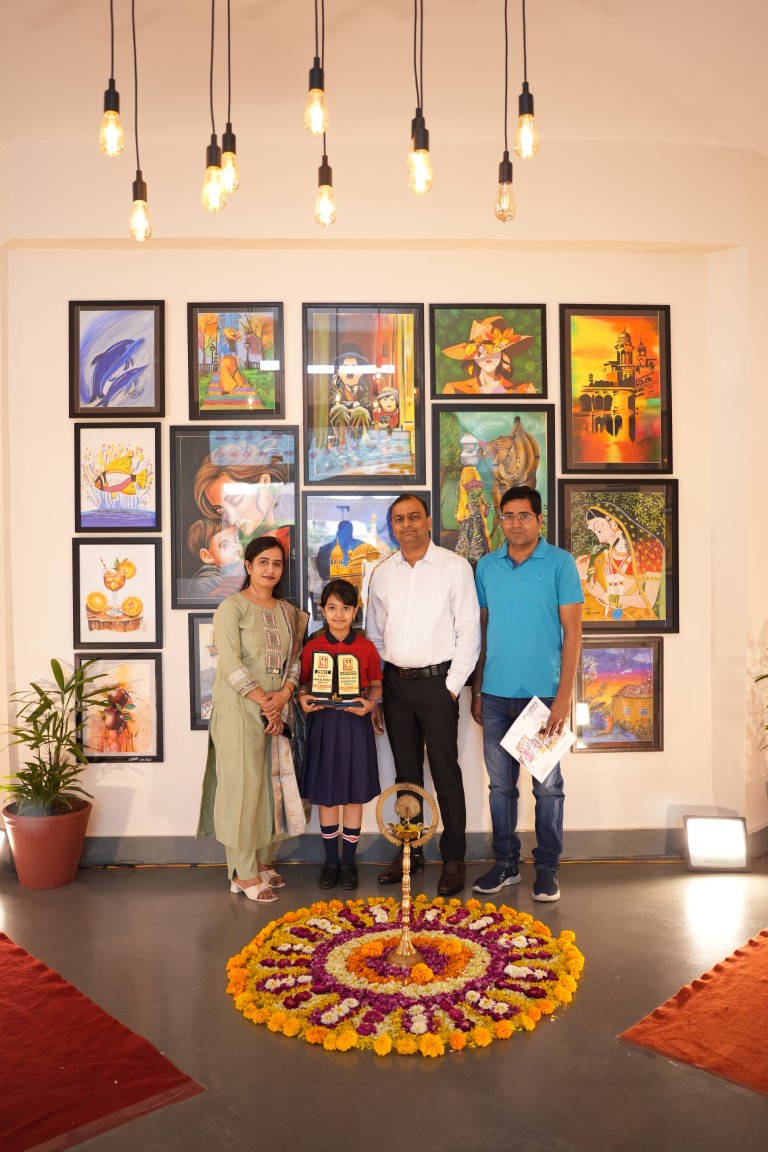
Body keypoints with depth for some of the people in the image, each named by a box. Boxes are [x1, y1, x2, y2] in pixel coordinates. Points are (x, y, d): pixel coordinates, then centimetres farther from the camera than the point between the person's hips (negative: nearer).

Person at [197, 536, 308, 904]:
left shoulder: (288, 612, 13)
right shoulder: (232, 608, -7)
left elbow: (295, 659, 10)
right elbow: (230, 663, -15)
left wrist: (284, 695, -8)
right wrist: (264, 702, -15)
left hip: (278, 711, 6)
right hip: (239, 710, -6)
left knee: (271, 784, 10)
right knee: (243, 785, -3)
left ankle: (262, 861, 24)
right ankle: (243, 873, 7)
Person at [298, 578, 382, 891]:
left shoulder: (366, 648, -2)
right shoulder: (312, 647, 0)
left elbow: (376, 684, 6)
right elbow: (305, 683, 8)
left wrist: (370, 702, -14)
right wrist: (303, 698, -12)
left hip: (355, 723, -1)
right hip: (323, 723, 1)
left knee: (354, 794, 7)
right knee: (326, 795, 9)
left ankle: (348, 862, 23)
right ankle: (330, 860, 25)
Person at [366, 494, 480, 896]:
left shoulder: (455, 567, -4)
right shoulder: (382, 573, 9)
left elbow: (468, 632, -5)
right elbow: (374, 633, 14)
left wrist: (453, 686, -9)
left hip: (437, 682, -4)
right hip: (395, 682, 4)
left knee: (445, 773, 0)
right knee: (406, 772, 13)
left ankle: (453, 859, 13)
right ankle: (409, 851, 25)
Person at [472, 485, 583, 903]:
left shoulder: (560, 562, -3)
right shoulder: (486, 566, 7)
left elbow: (572, 630, -6)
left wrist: (564, 696, -12)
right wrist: (476, 690, 10)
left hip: (542, 692, -3)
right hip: (496, 694, 3)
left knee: (547, 786, 6)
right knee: (500, 784, 12)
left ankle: (547, 868, 21)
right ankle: (505, 863, 26)